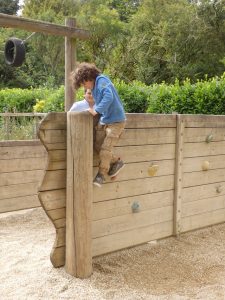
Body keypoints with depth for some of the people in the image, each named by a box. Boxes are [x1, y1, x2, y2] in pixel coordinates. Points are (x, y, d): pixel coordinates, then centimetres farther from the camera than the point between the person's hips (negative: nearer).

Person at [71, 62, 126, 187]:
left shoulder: (101, 80, -15)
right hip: (104, 120, 9)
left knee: (105, 149, -7)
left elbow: (109, 97, -29)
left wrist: (96, 110, -24)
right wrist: (93, 108, 2)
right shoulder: (95, 86, 14)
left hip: (116, 121, -9)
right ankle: (116, 162, 22)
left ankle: (101, 175, 9)